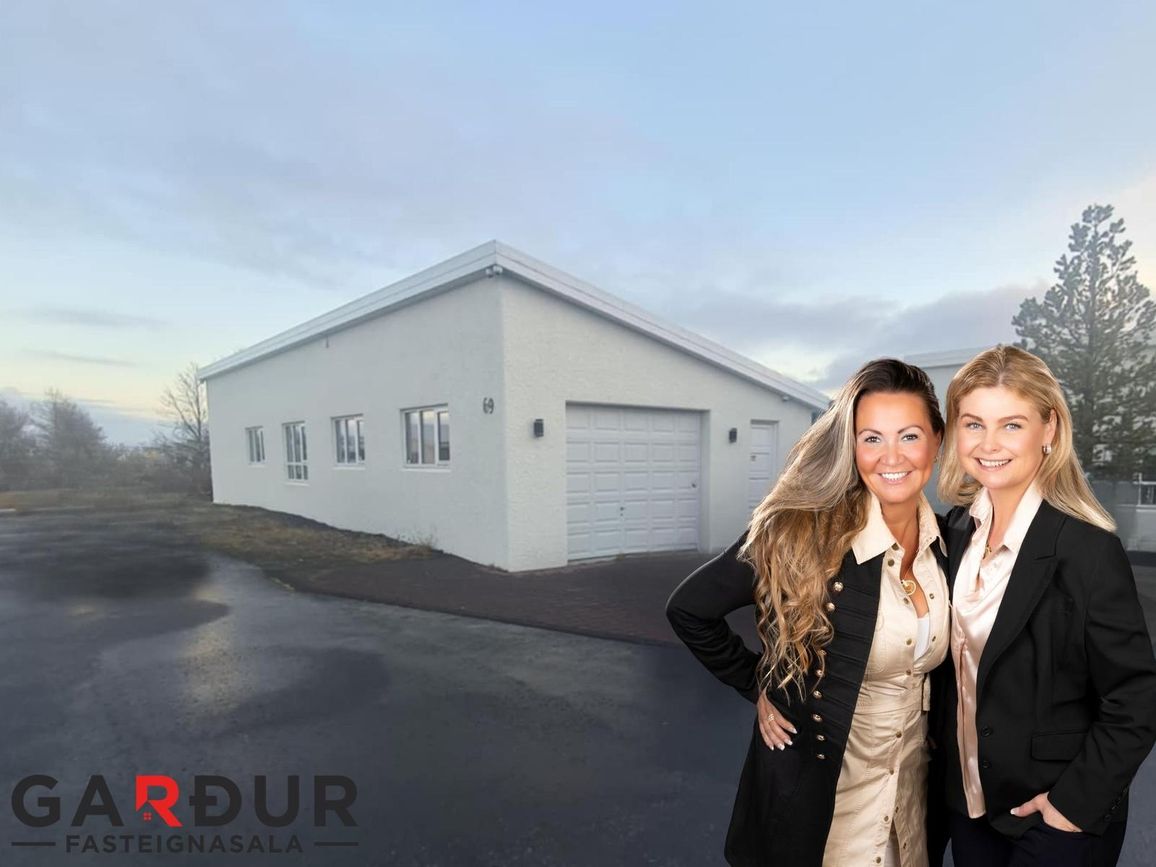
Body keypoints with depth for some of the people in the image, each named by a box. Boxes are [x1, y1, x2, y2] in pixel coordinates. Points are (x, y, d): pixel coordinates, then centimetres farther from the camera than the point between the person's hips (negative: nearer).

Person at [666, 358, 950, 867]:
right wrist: (758, 689, -11)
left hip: (914, 783, 5)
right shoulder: (801, 532, -24)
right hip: (814, 785, -4)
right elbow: (688, 609, -17)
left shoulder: (948, 540, -7)